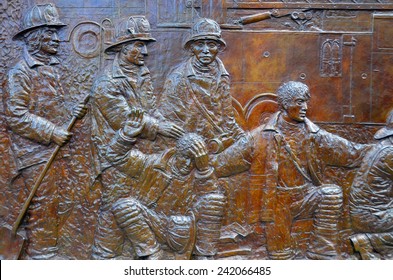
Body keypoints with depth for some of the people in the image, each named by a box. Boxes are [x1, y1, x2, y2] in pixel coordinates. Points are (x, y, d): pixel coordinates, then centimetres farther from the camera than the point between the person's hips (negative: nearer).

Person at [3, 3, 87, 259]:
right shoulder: (20, 73, -12)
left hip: (58, 149, 8)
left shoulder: (53, 68, 11)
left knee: (63, 204, 13)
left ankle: (54, 251, 29)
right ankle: (40, 256, 17)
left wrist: (73, 109, 1)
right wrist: (52, 132, -19)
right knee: (42, 207, 1)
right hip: (36, 151, -7)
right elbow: (16, 116, -17)